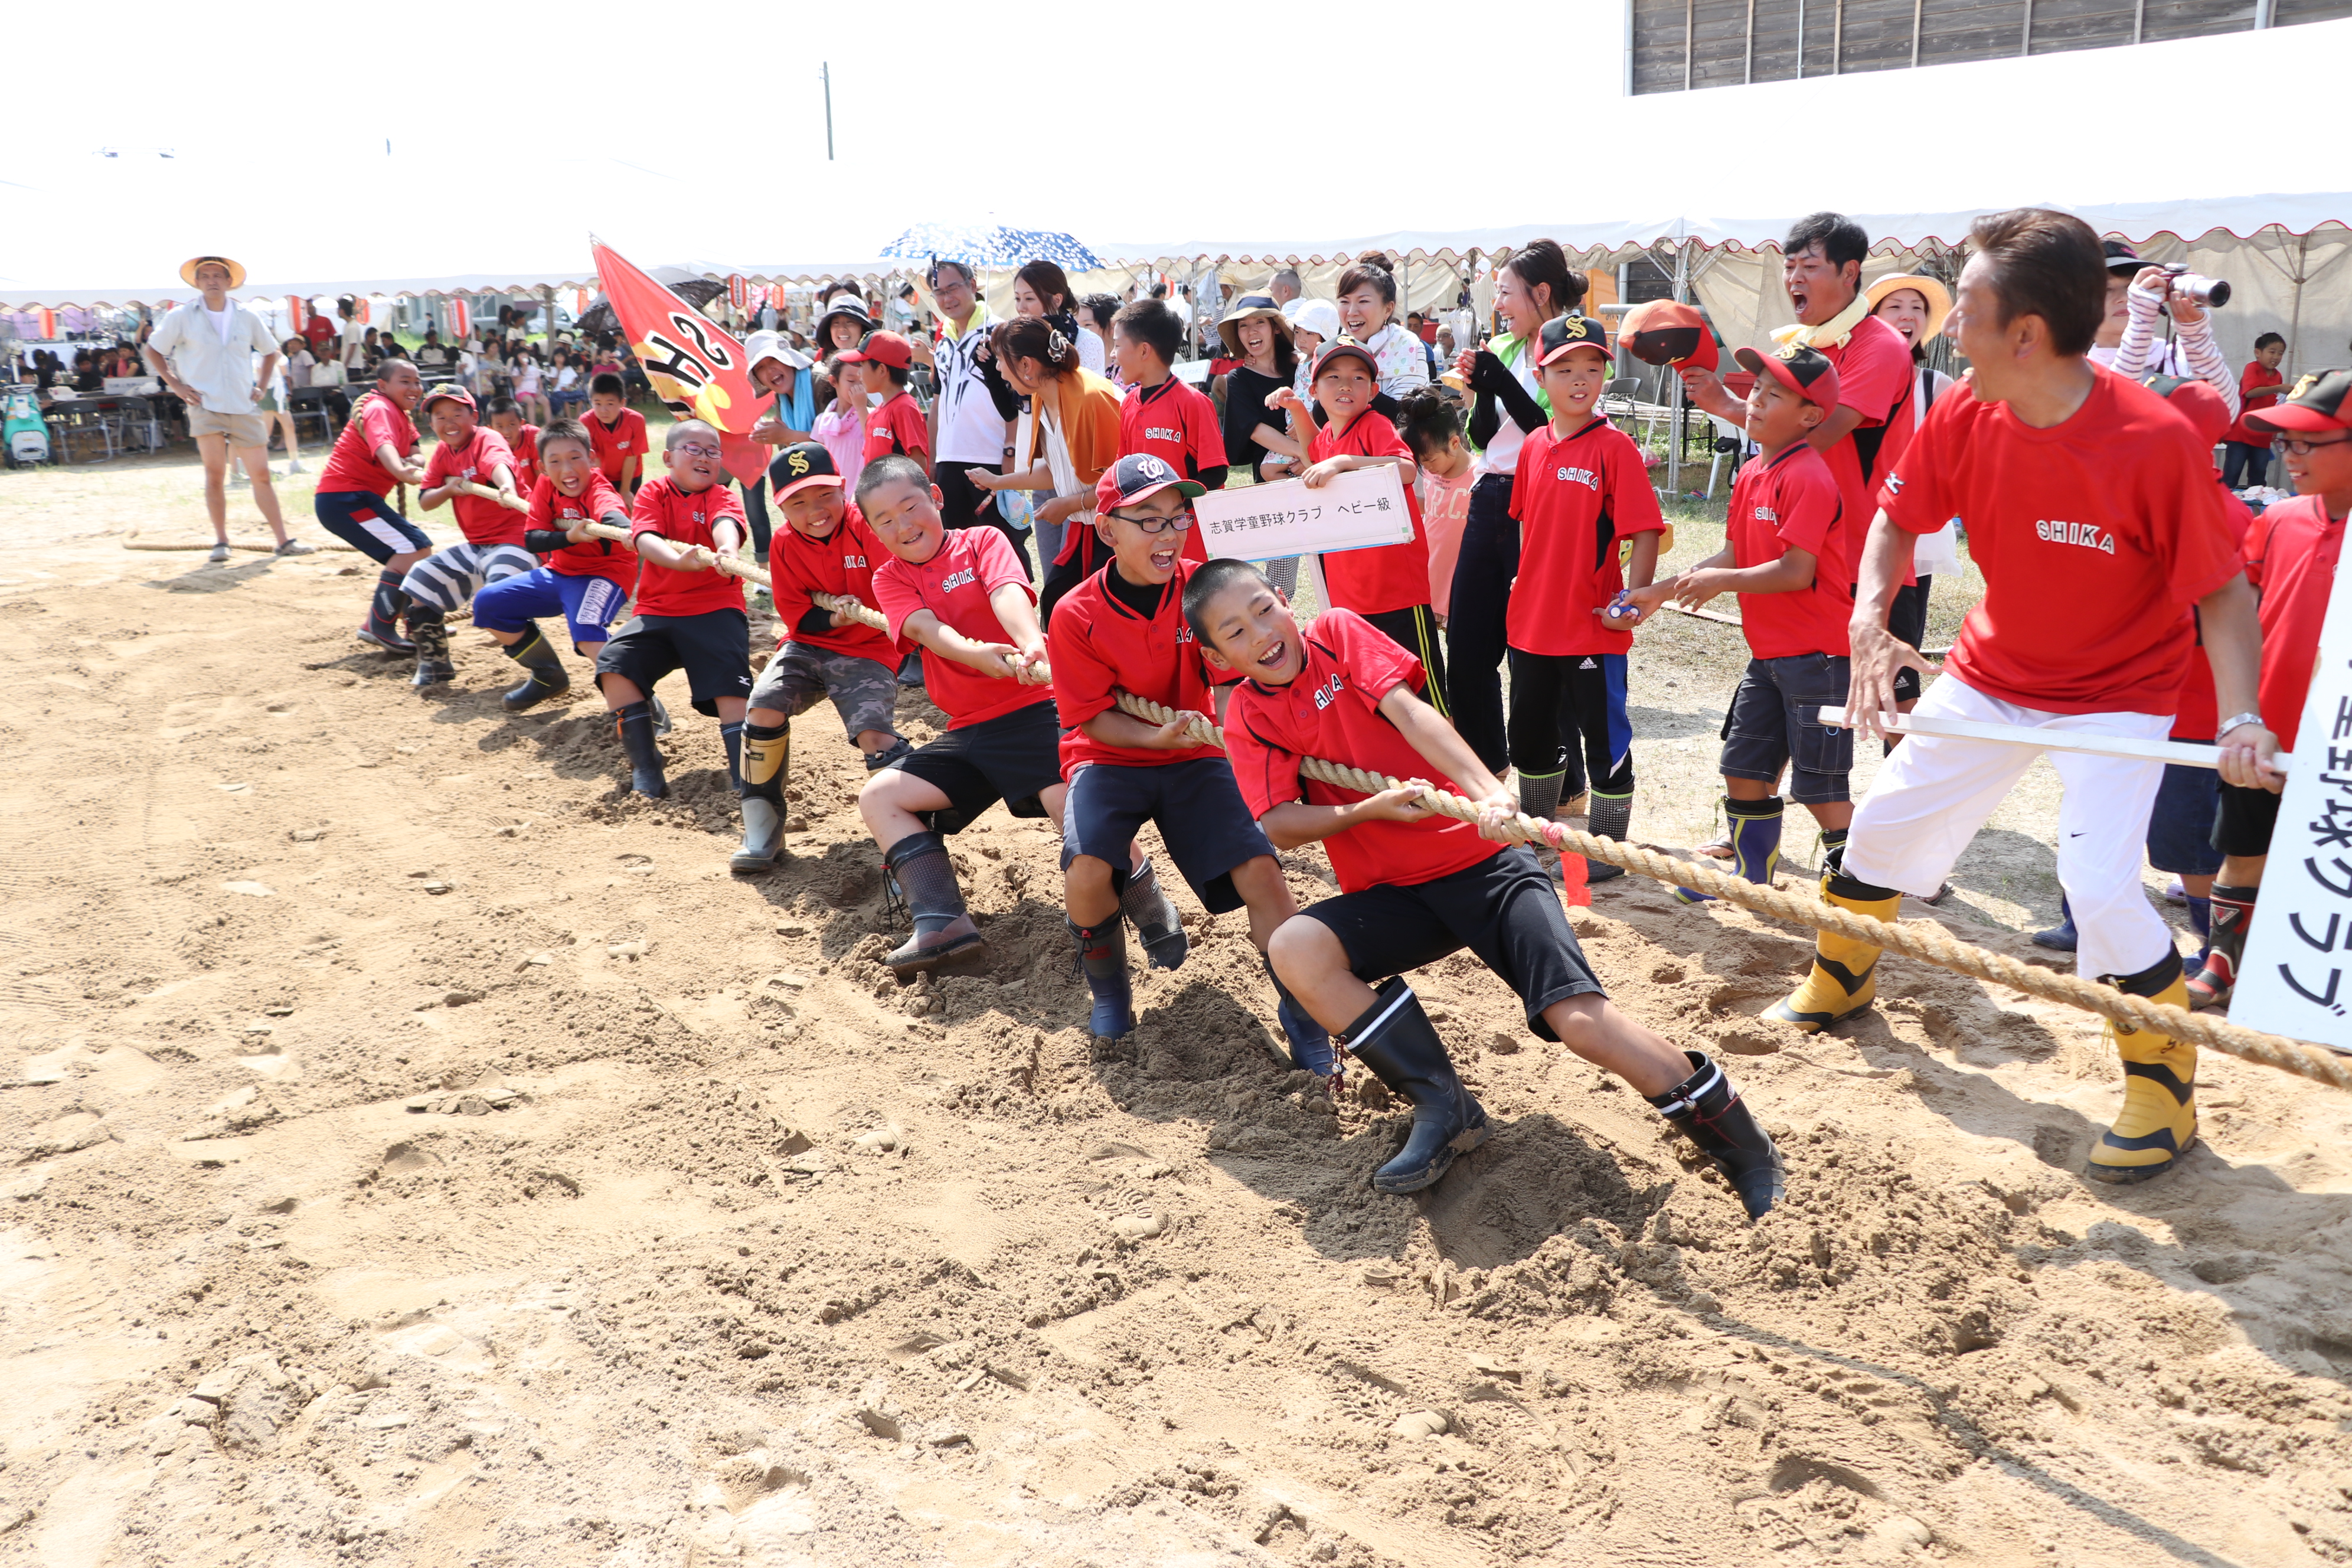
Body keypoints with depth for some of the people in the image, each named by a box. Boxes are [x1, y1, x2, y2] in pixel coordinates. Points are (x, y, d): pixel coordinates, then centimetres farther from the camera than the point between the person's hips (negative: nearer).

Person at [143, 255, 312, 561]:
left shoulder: (247, 317, 5)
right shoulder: (182, 316, 0)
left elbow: (270, 352, 20)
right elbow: (152, 351, 8)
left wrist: (261, 386, 9)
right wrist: (175, 385, 0)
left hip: (245, 408, 2)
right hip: (205, 406, -2)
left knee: (261, 475, 2)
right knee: (215, 473, -7)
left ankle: (284, 540, 6)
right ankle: (220, 542, 2)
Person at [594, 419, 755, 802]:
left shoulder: (722, 496, 2)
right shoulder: (652, 493, 6)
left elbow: (725, 524, -23)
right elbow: (645, 539, -14)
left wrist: (727, 551, -48)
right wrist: (678, 560, -36)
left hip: (715, 609, -2)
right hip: (657, 610, 2)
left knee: (730, 682, -21)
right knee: (613, 664, -17)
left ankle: (743, 777, -13)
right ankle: (646, 767, -9)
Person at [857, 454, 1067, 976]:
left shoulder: (982, 541, 4)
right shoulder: (890, 579, 11)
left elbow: (1008, 594, -17)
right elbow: (924, 627, -10)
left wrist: (1032, 645, -41)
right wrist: (978, 655, -33)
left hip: (1034, 707, -5)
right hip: (969, 731, 6)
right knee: (878, 797, -5)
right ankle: (943, 924, -17)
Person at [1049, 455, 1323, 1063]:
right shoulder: (1075, 615, -16)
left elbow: (1238, 668, -11)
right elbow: (1093, 718, -13)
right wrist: (1159, 736, -29)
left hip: (1191, 759, 2)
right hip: (1109, 759, -2)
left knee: (1261, 871, -16)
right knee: (1086, 873, -29)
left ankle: (1307, 1029, 1)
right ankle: (1108, 988, 5)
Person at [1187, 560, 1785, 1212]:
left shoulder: (1337, 632, 0)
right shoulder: (1248, 718, 4)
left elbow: (1409, 712, -15)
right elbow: (1280, 826, -7)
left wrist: (1488, 793, -30)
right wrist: (1370, 809, -24)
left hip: (1482, 861, -3)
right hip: (1392, 892, 3)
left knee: (1580, 1020, -20)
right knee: (1294, 950, -26)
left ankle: (1746, 1150, -3)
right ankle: (1445, 1107, -14)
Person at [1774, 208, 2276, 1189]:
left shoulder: (2156, 442, -28)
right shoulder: (1966, 417, -14)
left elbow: (2223, 592, -20)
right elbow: (1897, 517, 2)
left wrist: (2241, 715, -34)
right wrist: (1869, 618, -16)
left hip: (2117, 693, -6)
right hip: (1992, 674, 6)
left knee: (2099, 881, -20)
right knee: (1886, 818, 13)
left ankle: (2166, 1094, 4)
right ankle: (1839, 980, 41)